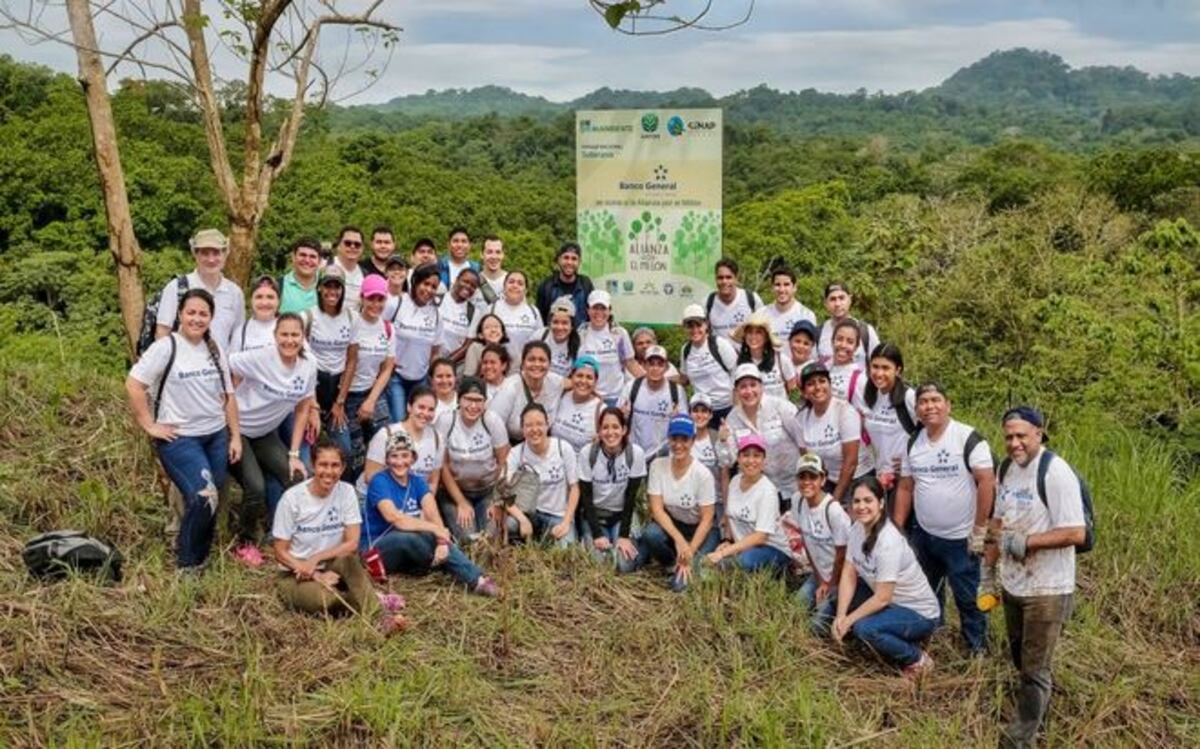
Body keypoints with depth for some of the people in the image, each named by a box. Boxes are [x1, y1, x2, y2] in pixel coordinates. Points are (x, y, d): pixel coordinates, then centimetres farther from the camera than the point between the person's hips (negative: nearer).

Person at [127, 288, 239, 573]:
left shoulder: (215, 350, 11)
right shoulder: (167, 347, -8)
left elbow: (228, 396, 14)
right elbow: (133, 385, -13)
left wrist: (236, 436, 11)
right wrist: (149, 425, -12)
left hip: (216, 436, 6)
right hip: (180, 439, -6)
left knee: (208, 503, 7)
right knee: (204, 497, -18)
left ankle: (200, 558, 25)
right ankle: (186, 564, 1)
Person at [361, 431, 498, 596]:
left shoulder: (417, 482, 3)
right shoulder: (380, 481, -13)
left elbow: (433, 514, -13)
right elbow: (395, 518, -28)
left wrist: (442, 540, -32)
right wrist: (435, 529, -31)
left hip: (407, 553, 5)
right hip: (375, 548, -5)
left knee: (444, 540, -24)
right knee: (411, 538, -35)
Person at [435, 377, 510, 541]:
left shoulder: (492, 421, -17)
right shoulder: (445, 421, -18)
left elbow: (503, 462, -8)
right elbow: (442, 466, -10)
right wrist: (461, 503, -9)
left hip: (488, 491, 1)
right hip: (454, 490, -1)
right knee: (467, 540, -13)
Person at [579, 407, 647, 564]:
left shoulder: (636, 454, -18)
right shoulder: (587, 453, -17)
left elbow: (631, 498, -12)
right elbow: (586, 497, -12)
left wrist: (624, 536, -16)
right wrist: (597, 535, -19)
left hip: (622, 516, 0)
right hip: (594, 515, 0)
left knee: (624, 563, -18)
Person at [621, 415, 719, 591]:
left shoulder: (703, 474, -19)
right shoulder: (657, 466, -12)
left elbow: (707, 519, -15)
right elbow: (657, 508, -15)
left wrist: (690, 551, -22)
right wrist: (679, 539, -28)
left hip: (699, 529, -3)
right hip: (670, 523, 3)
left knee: (681, 583, -28)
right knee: (651, 533, -34)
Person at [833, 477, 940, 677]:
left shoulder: (889, 542, -29)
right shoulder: (857, 528, -6)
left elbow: (882, 598, -26)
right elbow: (849, 575, -5)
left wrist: (848, 620, -18)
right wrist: (840, 616, -15)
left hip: (920, 614, -9)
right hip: (891, 602, 9)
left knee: (864, 628, -29)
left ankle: (917, 660, -2)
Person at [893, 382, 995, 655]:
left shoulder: (968, 438, -16)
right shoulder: (913, 443, 3)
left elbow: (987, 483, -17)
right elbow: (905, 488, 9)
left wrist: (980, 530, -17)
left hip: (960, 538, -6)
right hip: (923, 534, 6)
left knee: (967, 596, 6)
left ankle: (978, 648, 24)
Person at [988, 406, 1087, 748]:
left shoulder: (1055, 472, -21)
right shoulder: (1007, 467, 4)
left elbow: (1076, 533, -25)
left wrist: (1024, 542, -25)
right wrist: (988, 569, 13)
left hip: (1047, 590, -8)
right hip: (1012, 585, 8)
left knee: (1035, 669, 4)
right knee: (1020, 659, 24)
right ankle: (1036, 710, 47)